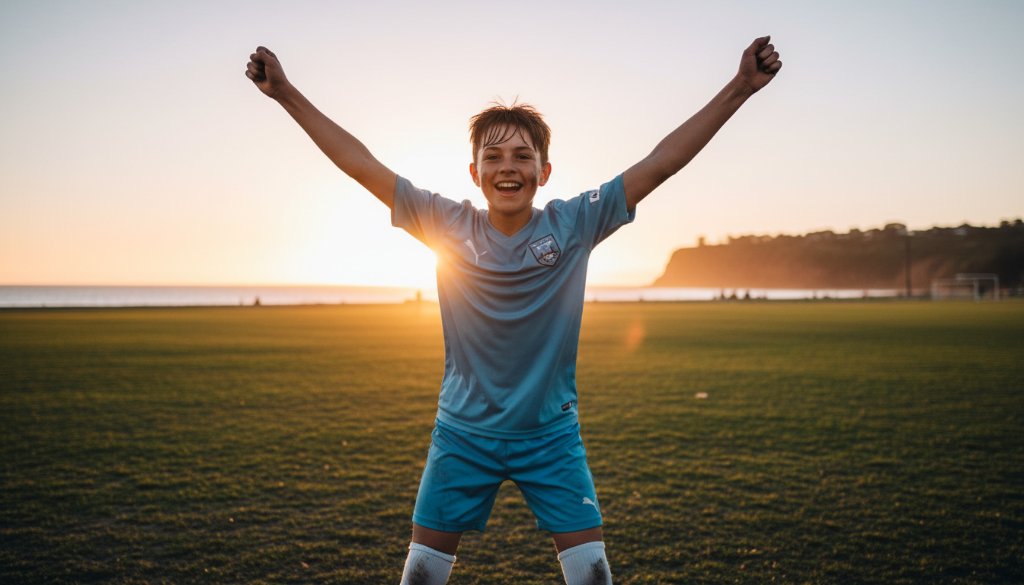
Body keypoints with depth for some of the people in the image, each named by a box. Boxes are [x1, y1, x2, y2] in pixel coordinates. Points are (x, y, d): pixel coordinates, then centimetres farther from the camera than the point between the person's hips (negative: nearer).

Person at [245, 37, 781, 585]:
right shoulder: (447, 225, -8)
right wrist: (285, 93, -8)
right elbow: (363, 166, -7)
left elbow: (658, 163, -12)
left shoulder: (573, 225, -10)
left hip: (552, 435, 0)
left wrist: (739, 88, -14)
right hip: (463, 433, 1)